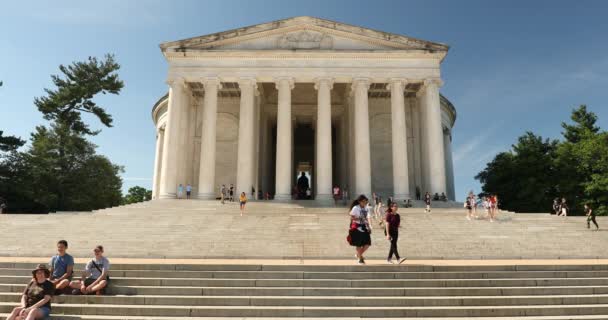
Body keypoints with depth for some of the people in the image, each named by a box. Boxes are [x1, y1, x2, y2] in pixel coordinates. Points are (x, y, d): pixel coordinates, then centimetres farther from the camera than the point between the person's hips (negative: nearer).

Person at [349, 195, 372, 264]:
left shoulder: (367, 208, 8)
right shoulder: (355, 208, -11)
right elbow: (352, 217, -11)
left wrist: (369, 226, 9)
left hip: (364, 227, 6)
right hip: (357, 227, -6)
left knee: (367, 243, 1)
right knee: (358, 244, 1)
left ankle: (359, 255, 24)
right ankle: (360, 259, 16)